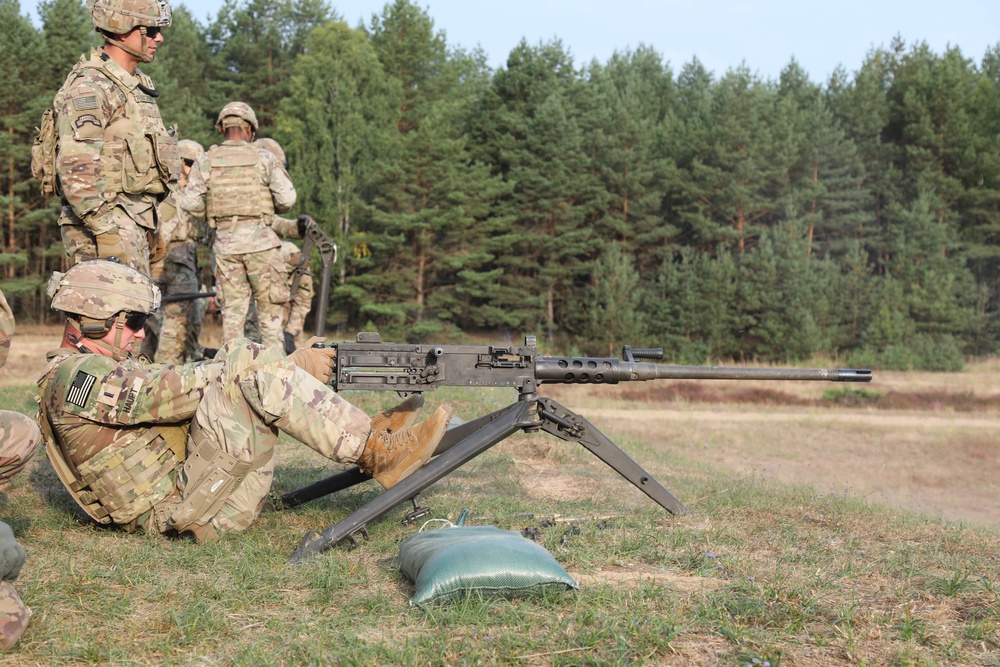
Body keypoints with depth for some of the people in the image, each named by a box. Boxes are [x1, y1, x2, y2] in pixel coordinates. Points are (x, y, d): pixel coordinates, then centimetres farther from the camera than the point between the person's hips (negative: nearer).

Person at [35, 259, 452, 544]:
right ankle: (377, 452, -22)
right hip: (184, 511, -9)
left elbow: (176, 381, 14)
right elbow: (181, 390, -18)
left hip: (187, 492, 9)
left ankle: (361, 435, -1)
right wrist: (289, 367, -16)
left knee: (239, 359, 7)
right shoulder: (74, 377, -10)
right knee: (249, 367, -21)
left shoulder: (109, 369, 21)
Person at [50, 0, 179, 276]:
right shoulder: (90, 86, -13)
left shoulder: (137, 85, 17)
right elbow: (75, 171, -21)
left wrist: (150, 229, 21)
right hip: (104, 225, -9)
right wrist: (109, 232, -23)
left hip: (134, 221, 9)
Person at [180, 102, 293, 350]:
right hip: (259, 237, -2)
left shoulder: (205, 162, 4)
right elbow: (287, 198, -7)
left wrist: (210, 217, 14)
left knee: (233, 307, 8)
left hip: (225, 242, 2)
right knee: (269, 305, 5)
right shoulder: (263, 158, -1)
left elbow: (189, 202, -4)